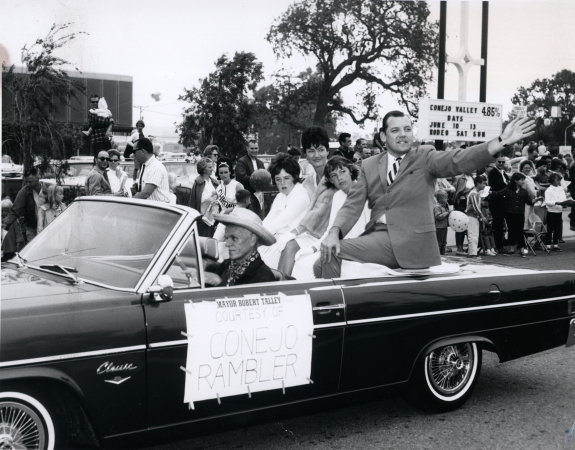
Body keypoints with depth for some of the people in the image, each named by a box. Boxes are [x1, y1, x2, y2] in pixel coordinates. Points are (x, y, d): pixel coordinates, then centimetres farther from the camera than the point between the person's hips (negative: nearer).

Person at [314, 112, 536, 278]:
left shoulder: (425, 157, 6)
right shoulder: (369, 166, 15)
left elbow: (458, 160, -11)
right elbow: (353, 205, 8)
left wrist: (501, 142, -26)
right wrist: (335, 232, -13)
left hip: (414, 241, -4)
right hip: (379, 237, 4)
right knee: (330, 254, -14)